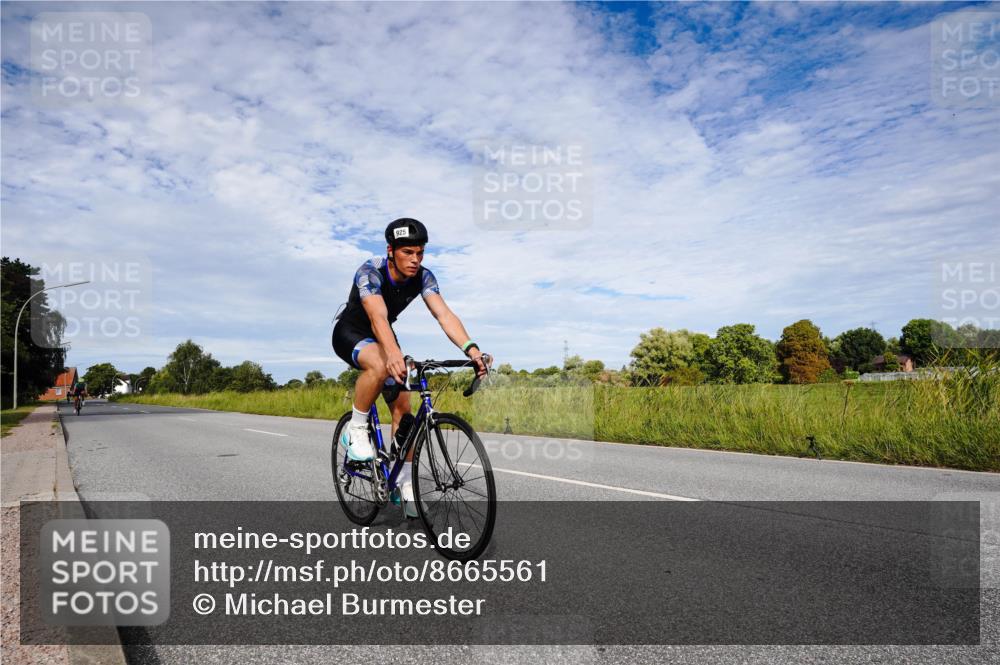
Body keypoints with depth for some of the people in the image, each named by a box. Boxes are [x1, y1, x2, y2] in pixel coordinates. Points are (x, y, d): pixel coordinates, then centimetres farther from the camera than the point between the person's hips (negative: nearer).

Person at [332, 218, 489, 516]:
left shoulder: (423, 277, -18)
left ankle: (404, 483, 6)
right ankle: (356, 429, -17)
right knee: (380, 365, -39)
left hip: (383, 337, 5)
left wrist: (471, 349, -48)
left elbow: (444, 315, -31)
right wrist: (394, 354, -67)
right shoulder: (370, 271, -32)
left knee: (402, 407, -5)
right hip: (350, 334, -5)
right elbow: (378, 317, -48)